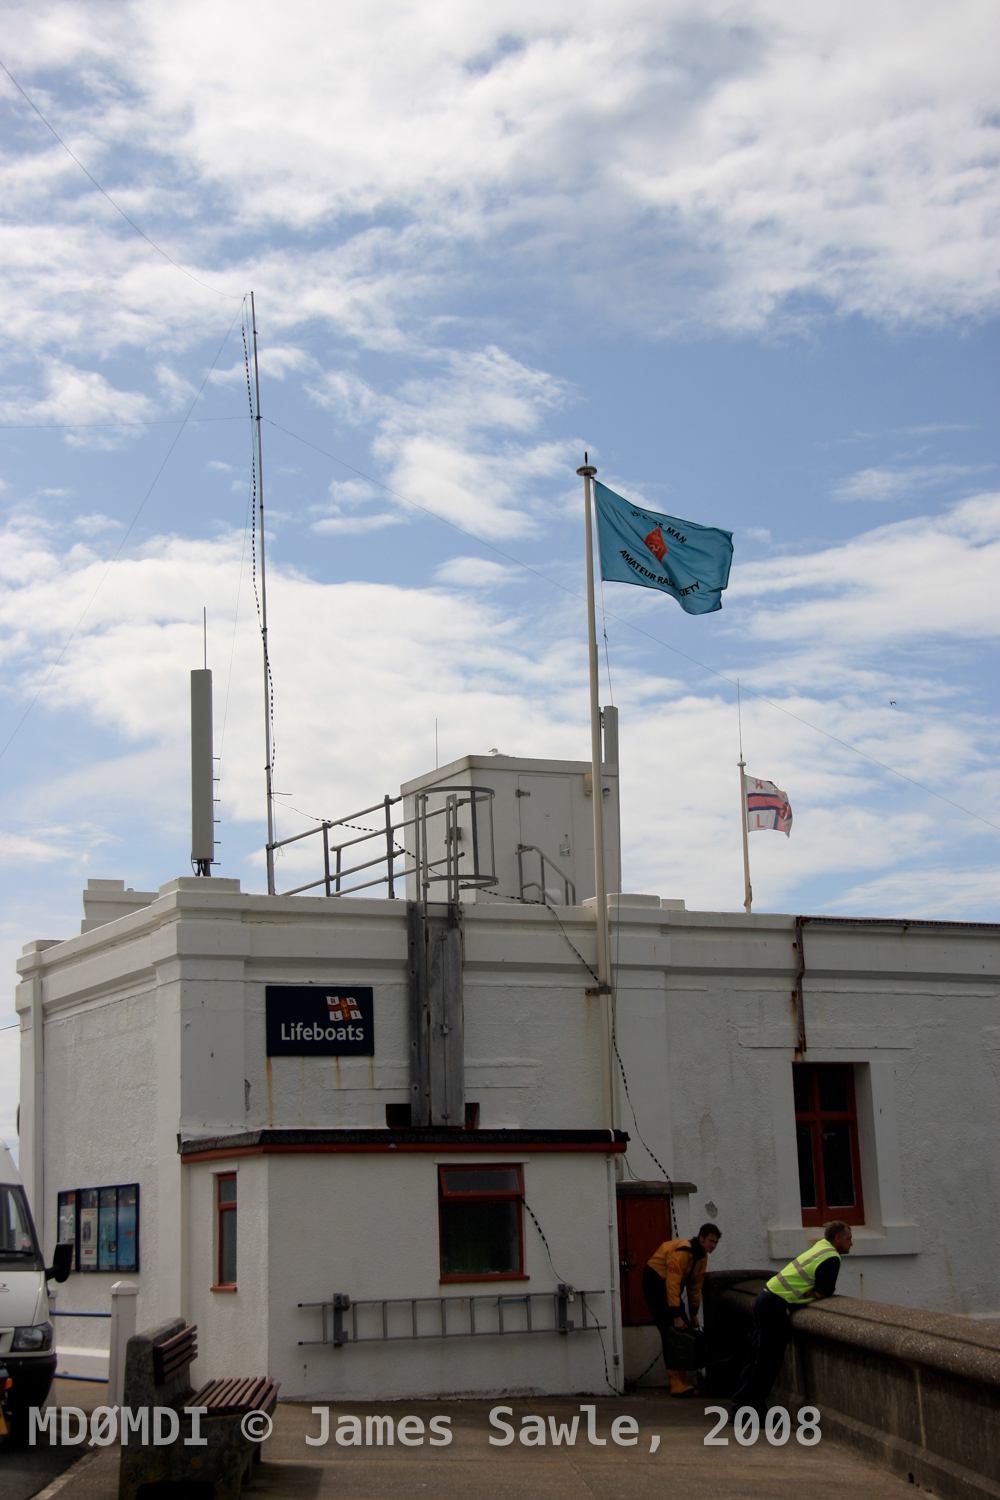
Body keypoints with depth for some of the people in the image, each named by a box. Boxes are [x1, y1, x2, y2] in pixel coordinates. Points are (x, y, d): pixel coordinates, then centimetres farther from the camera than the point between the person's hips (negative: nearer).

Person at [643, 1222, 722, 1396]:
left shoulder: (702, 1256, 2)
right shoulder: (681, 1252, -29)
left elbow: (695, 1286, 11)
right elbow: (672, 1284, -32)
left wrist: (694, 1314, 10)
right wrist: (677, 1316, -32)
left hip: (670, 1286, 10)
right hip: (656, 1282, -10)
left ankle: (681, 1381, 11)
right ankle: (679, 1385, -18)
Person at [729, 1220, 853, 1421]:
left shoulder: (820, 1246, 15)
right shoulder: (832, 1258, -12)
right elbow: (819, 1294, -15)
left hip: (766, 1297, 9)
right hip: (777, 1306, -9)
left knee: (757, 1358, 14)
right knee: (768, 1362, -1)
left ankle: (739, 1406, 19)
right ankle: (752, 1410, 4)